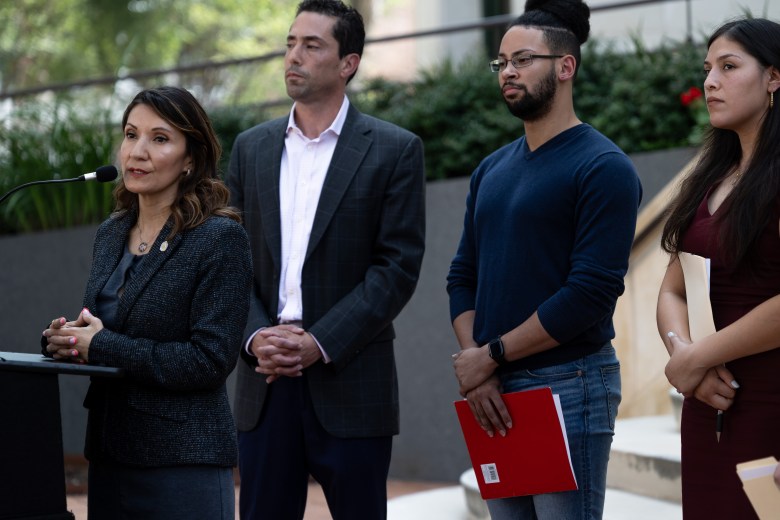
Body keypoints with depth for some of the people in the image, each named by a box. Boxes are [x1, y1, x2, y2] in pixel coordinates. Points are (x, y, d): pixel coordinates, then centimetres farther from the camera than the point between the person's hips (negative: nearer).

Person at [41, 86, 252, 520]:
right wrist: (64, 337, -4)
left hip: (185, 464, -6)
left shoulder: (221, 239, -10)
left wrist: (100, 346, -15)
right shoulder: (111, 235, 12)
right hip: (109, 456, 7)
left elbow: (210, 360, -17)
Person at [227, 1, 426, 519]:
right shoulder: (251, 147, 13)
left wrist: (320, 344, -14)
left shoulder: (395, 150, 0)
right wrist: (256, 337, -8)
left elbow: (398, 266, -7)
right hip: (266, 380, 3)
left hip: (349, 381, -3)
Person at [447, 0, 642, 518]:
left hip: (568, 387, -7)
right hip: (493, 395, 7)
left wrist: (492, 355, -12)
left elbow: (591, 291, -16)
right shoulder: (491, 170, 14)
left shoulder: (603, 168, -8)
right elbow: (463, 276, 13)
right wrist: (475, 366, -4)